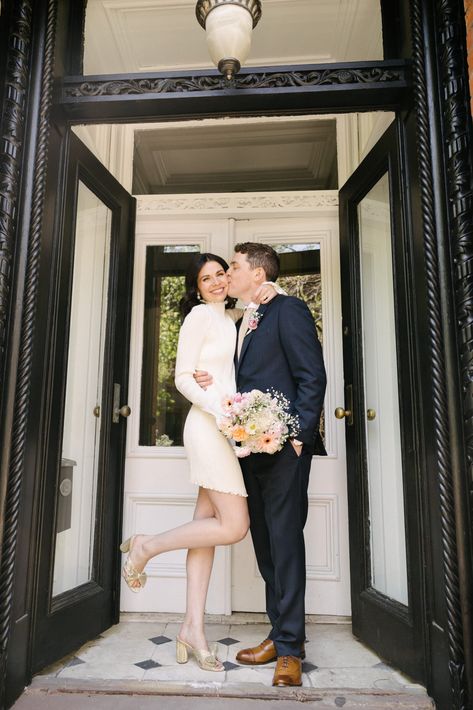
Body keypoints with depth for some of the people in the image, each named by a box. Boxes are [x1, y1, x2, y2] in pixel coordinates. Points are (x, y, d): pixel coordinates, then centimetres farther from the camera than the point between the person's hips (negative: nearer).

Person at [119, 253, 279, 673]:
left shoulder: (228, 316, 19)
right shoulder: (199, 315, -4)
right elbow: (183, 377, -10)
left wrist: (267, 289, 6)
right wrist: (219, 407, -23)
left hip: (224, 429, 8)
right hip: (208, 425, -8)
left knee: (208, 524, 6)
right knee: (234, 525, -11)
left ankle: (193, 628, 13)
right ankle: (146, 547, 5)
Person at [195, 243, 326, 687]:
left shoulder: (288, 310, -5)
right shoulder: (242, 324, 21)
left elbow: (313, 376, -12)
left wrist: (299, 435, -17)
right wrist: (209, 381, 4)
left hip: (284, 447, -8)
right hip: (251, 449, 8)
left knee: (285, 541, -1)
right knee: (265, 544, 13)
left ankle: (289, 648, 13)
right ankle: (281, 634, 28)